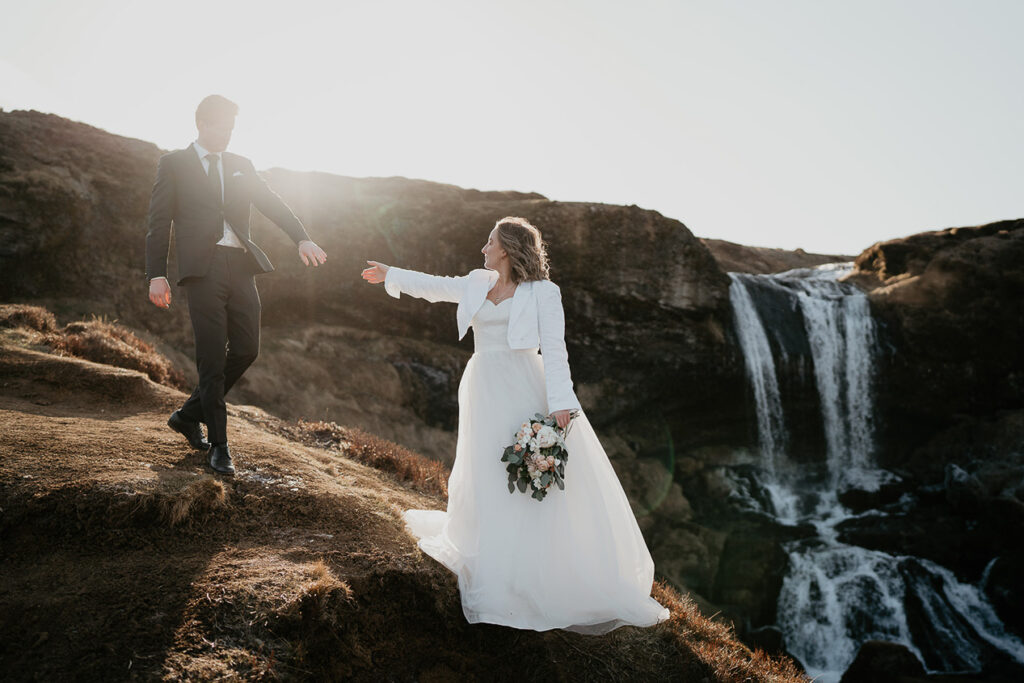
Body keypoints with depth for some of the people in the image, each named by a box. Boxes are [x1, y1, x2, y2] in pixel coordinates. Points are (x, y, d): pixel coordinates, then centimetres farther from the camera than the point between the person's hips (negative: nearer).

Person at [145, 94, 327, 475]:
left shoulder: (241, 166, 20)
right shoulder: (174, 164, 9)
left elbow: (272, 204, 7)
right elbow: (159, 222, 3)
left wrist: (302, 238, -11)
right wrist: (156, 274, -8)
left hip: (240, 266, 5)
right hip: (202, 268, -4)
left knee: (246, 350, 3)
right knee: (212, 358, -4)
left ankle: (188, 415, 23)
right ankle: (218, 445, 8)